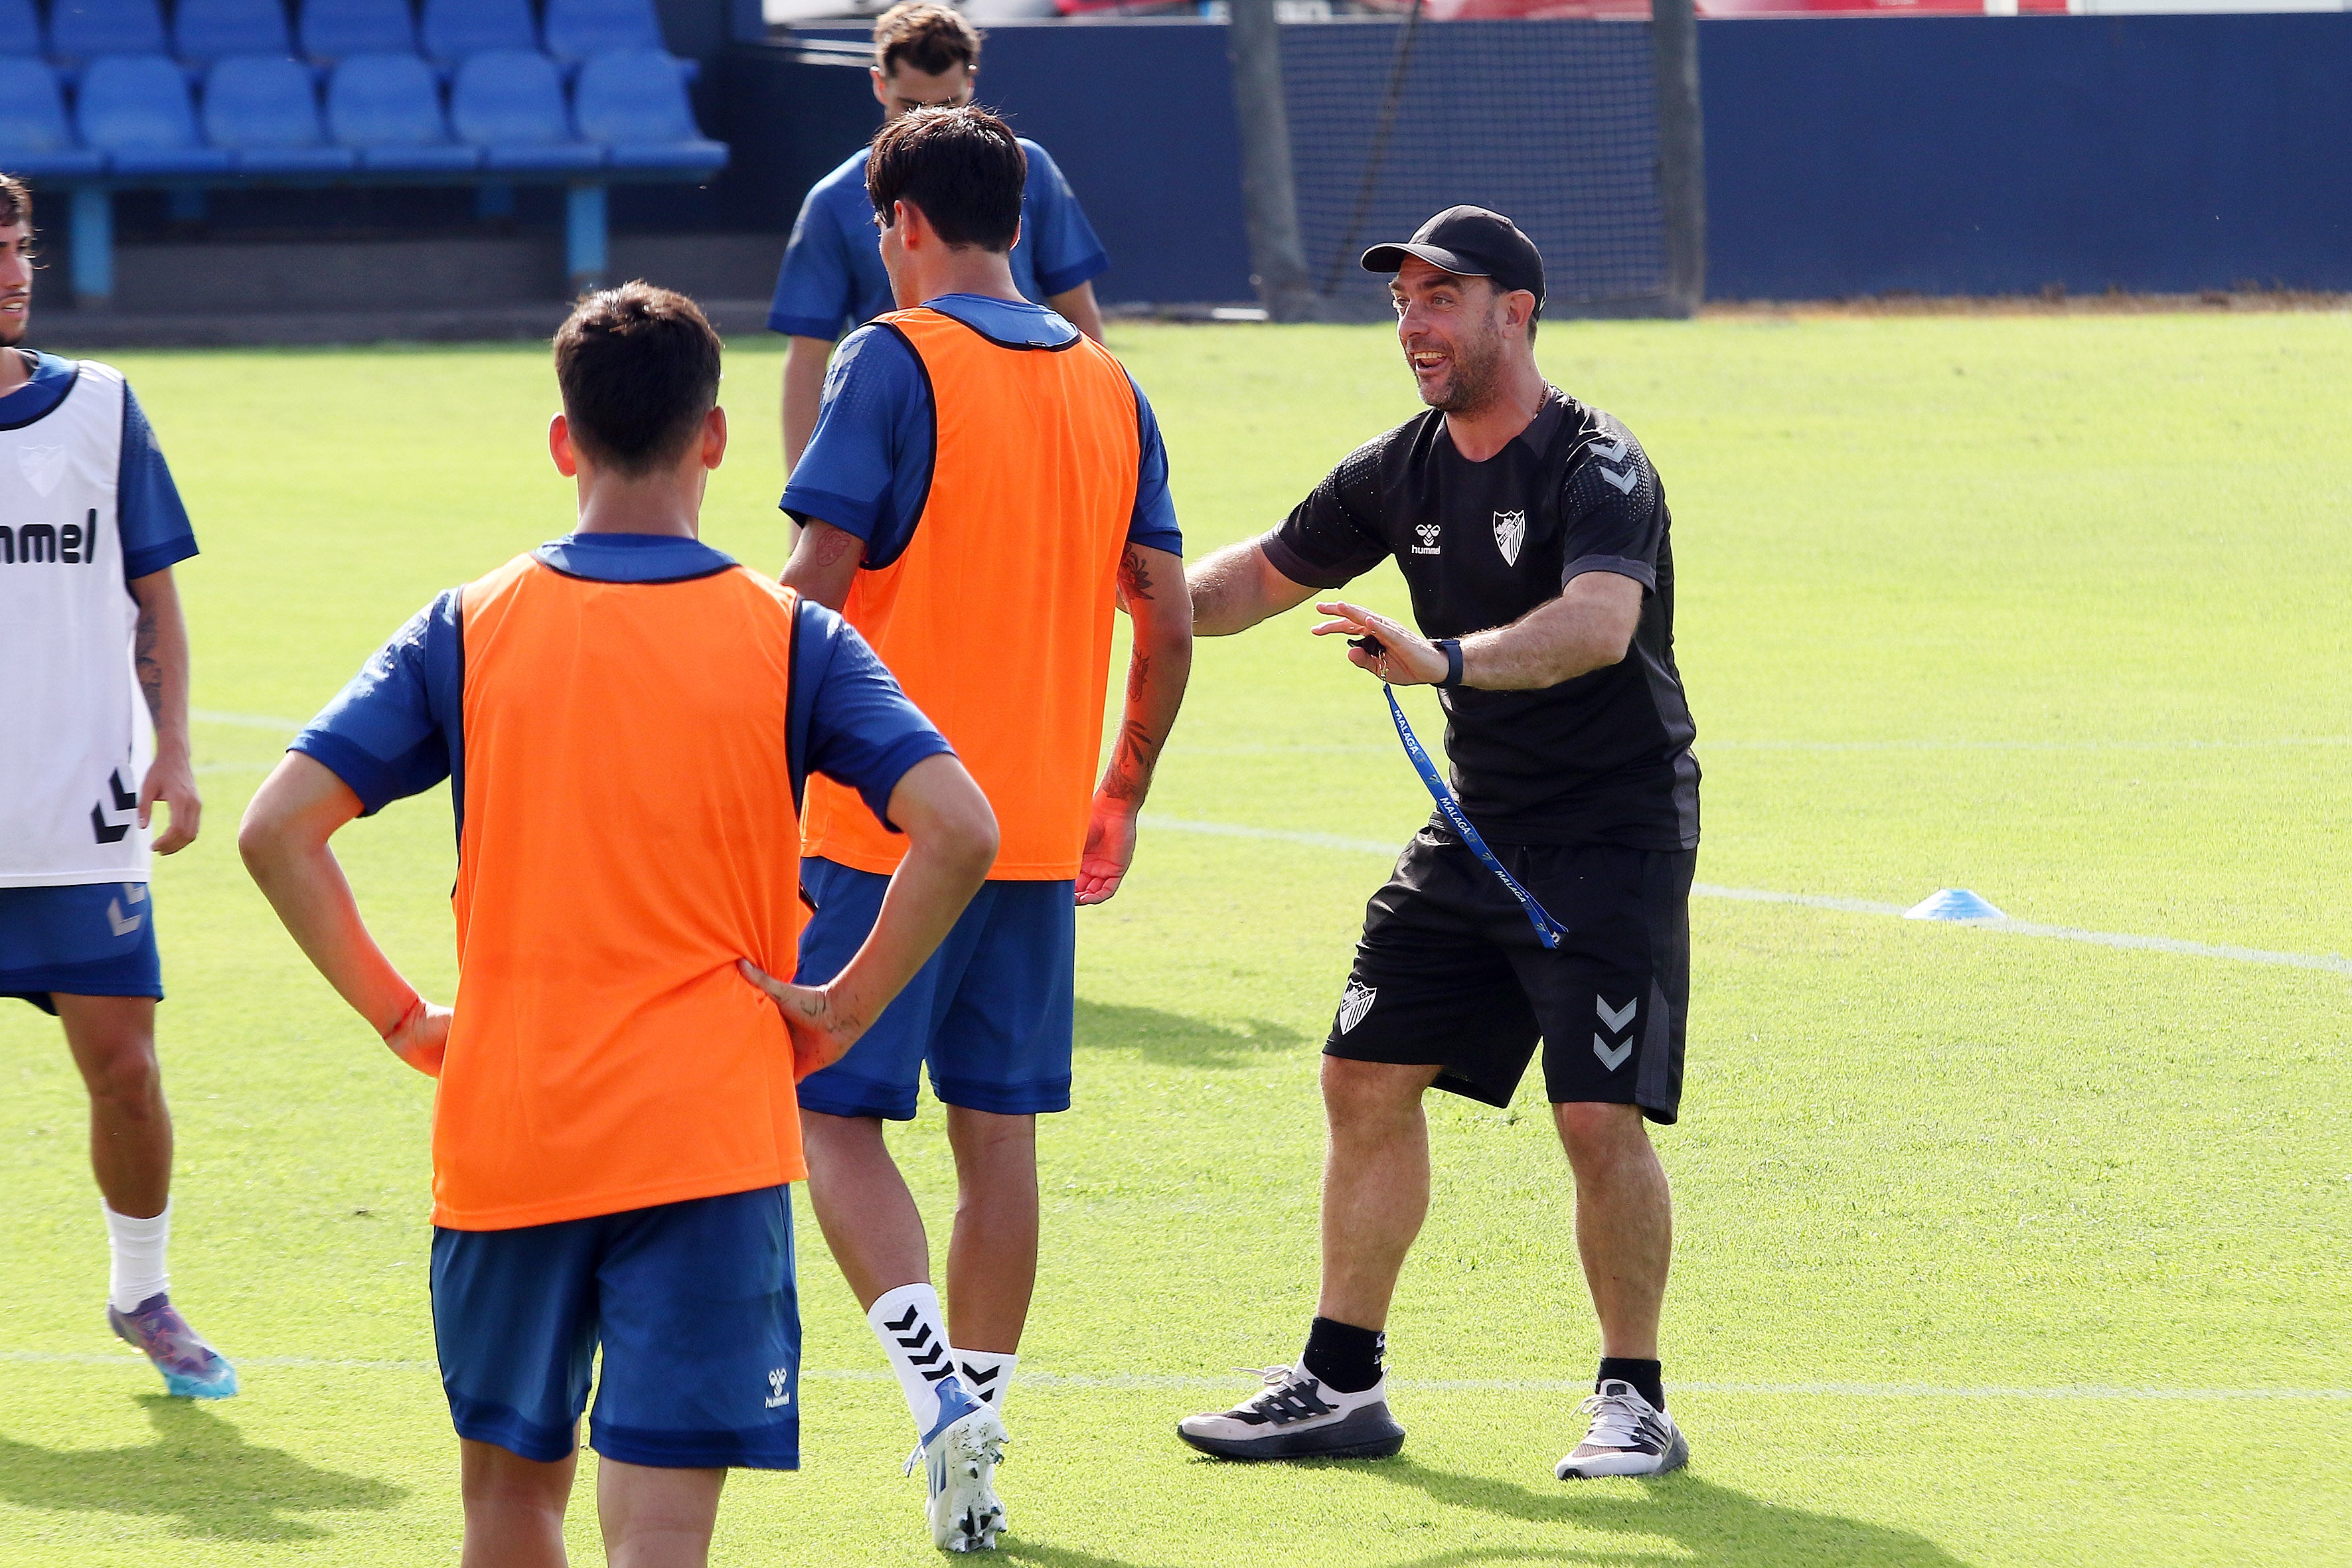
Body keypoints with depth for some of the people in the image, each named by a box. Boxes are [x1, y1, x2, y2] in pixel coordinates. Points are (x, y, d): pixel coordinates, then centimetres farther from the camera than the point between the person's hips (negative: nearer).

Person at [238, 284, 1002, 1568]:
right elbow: (956, 832, -12)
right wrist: (842, 1011, -2)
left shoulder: (467, 632, 2)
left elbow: (277, 831, -4)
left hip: (503, 1132, 2)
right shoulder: (791, 641, -1)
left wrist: (397, 1016, 4)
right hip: (708, 1141, -2)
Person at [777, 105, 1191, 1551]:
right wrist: (1123, 794, 20)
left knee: (836, 1115, 0)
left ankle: (938, 1392, -18)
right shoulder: (1108, 388, 9)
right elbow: (1169, 624, 9)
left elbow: (817, 591, -14)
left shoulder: (894, 363, -9)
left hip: (885, 819, -5)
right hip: (1038, 828, 6)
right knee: (999, 1132, 11)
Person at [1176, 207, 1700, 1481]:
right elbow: (1267, 574, 19)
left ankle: (1635, 1400, -1)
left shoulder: (1597, 466, -18)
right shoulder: (1404, 471, 5)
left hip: (1615, 837, -8)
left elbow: (1599, 624, -36)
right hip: (1475, 835, 8)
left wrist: (1444, 658, -50)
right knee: (1367, 1079, 6)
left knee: (1600, 1119, -15)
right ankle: (1342, 1384, 16)